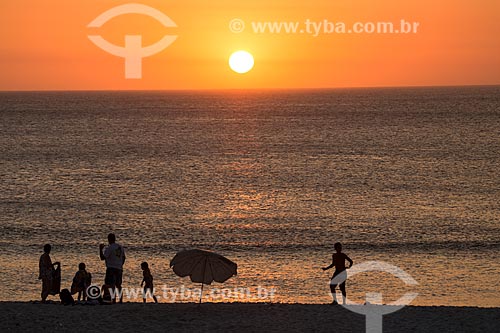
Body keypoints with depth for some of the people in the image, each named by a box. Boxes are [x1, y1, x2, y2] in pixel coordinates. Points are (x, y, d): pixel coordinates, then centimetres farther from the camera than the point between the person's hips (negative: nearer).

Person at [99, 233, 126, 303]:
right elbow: (123, 258, 18)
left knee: (111, 285, -8)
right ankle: (121, 300, 15)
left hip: (111, 269, -7)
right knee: (118, 285, 14)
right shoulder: (120, 247, 11)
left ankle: (114, 300, -16)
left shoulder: (109, 248, -11)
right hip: (119, 269, 7)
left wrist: (100, 249, -2)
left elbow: (102, 258, -12)